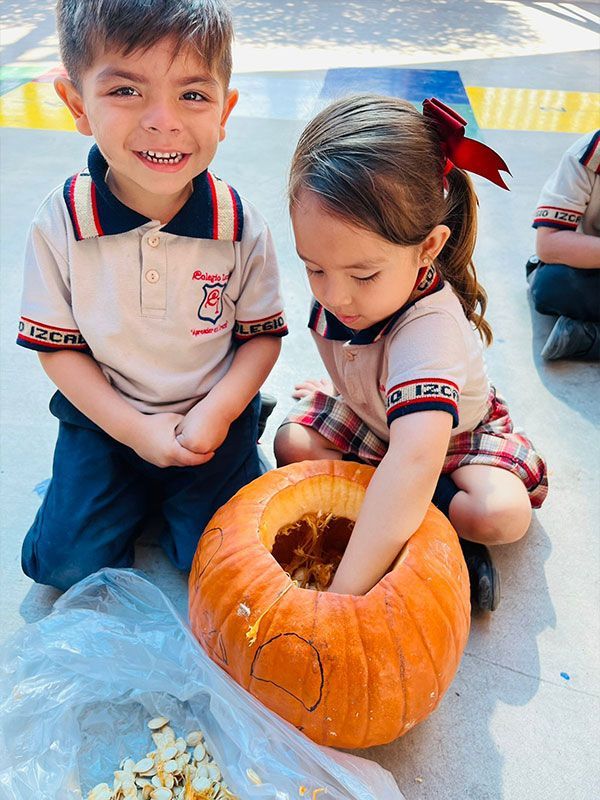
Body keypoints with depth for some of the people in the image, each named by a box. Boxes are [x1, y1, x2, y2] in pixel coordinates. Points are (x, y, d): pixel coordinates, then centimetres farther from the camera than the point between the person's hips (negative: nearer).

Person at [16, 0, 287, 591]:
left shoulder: (241, 227, -14)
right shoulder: (60, 225, -15)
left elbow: (262, 335, -5)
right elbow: (58, 347, -7)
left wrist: (217, 411, -19)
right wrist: (133, 427, -14)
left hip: (213, 416, 0)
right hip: (105, 416, 1)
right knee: (67, 562, -3)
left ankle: (175, 494, 21)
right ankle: (134, 494, 24)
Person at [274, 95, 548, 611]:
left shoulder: (428, 328, -43)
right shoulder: (339, 282, -23)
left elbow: (413, 463, -56)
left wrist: (345, 591, -57)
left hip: (448, 432, -6)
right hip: (370, 418, 7)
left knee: (503, 513, -32)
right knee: (292, 442, -18)